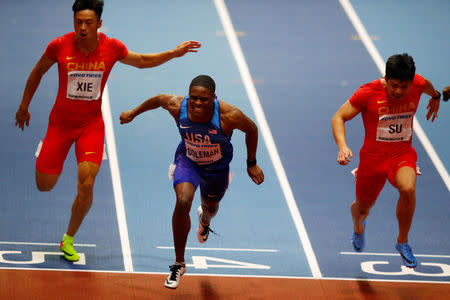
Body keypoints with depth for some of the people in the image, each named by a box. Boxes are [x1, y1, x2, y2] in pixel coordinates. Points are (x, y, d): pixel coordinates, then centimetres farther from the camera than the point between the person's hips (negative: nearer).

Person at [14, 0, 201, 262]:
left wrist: (174, 53, 2)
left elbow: (142, 61, 10)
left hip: (91, 124, 0)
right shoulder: (60, 46, -16)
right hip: (61, 122, 0)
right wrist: (24, 106, 10)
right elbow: (38, 72, 3)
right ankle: (47, 151, 41)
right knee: (45, 185, 3)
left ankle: (69, 240, 7)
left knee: (86, 186, -15)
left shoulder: (112, 48, -11)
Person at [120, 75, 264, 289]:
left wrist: (251, 164, -5)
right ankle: (179, 263, -9)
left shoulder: (229, 115, -36)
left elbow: (251, 129, -15)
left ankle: (204, 219, 69)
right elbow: (158, 99, -6)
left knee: (210, 206, 25)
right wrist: (133, 113, 9)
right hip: (188, 160, -1)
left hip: (217, 166, 1)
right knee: (183, 202, -26)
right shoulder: (177, 106, -30)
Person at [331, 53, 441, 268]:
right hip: (373, 158, -1)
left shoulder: (418, 85, -10)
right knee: (362, 209, 16)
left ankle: (402, 242, -9)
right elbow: (338, 118, -13)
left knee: (408, 189, -32)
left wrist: (435, 97, 39)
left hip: (403, 154, 1)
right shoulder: (369, 93, -20)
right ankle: (358, 227, 57)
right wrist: (342, 146, -29)